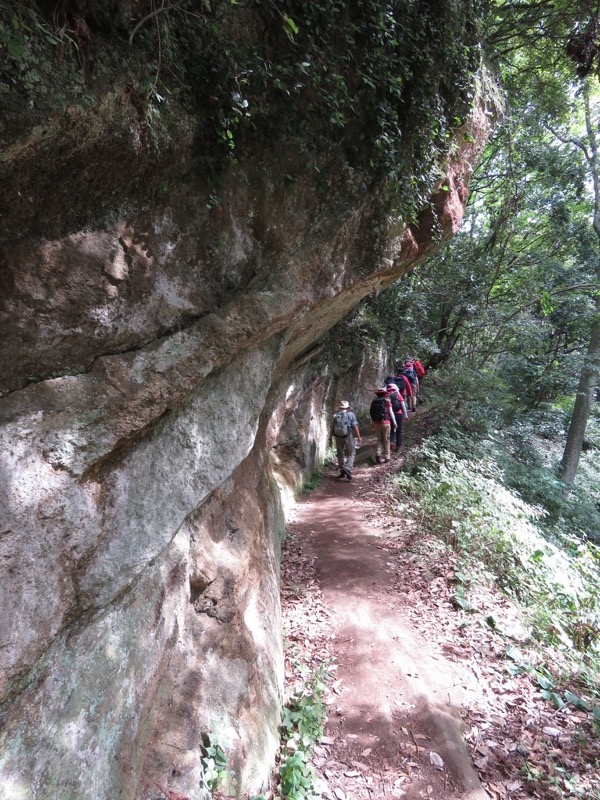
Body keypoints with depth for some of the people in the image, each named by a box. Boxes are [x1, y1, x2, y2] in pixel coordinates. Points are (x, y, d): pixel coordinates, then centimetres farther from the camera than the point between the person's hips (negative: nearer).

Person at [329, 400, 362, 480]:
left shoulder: (335, 415, 7)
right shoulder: (350, 414, -1)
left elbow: (331, 428, 5)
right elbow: (355, 426, -7)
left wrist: (330, 439, 10)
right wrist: (358, 437, -1)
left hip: (338, 437, 3)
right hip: (348, 436, -3)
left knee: (340, 454, 14)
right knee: (351, 454, 6)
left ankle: (342, 472, 19)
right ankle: (348, 469, -12)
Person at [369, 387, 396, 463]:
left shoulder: (373, 401, 3)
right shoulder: (387, 401, -5)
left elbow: (371, 413, 5)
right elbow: (391, 413, -5)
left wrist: (372, 423, 15)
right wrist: (394, 422, 2)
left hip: (376, 423, 3)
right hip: (385, 423, -2)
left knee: (379, 440, 16)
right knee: (386, 440, 9)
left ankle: (378, 454, -2)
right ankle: (387, 457, 13)